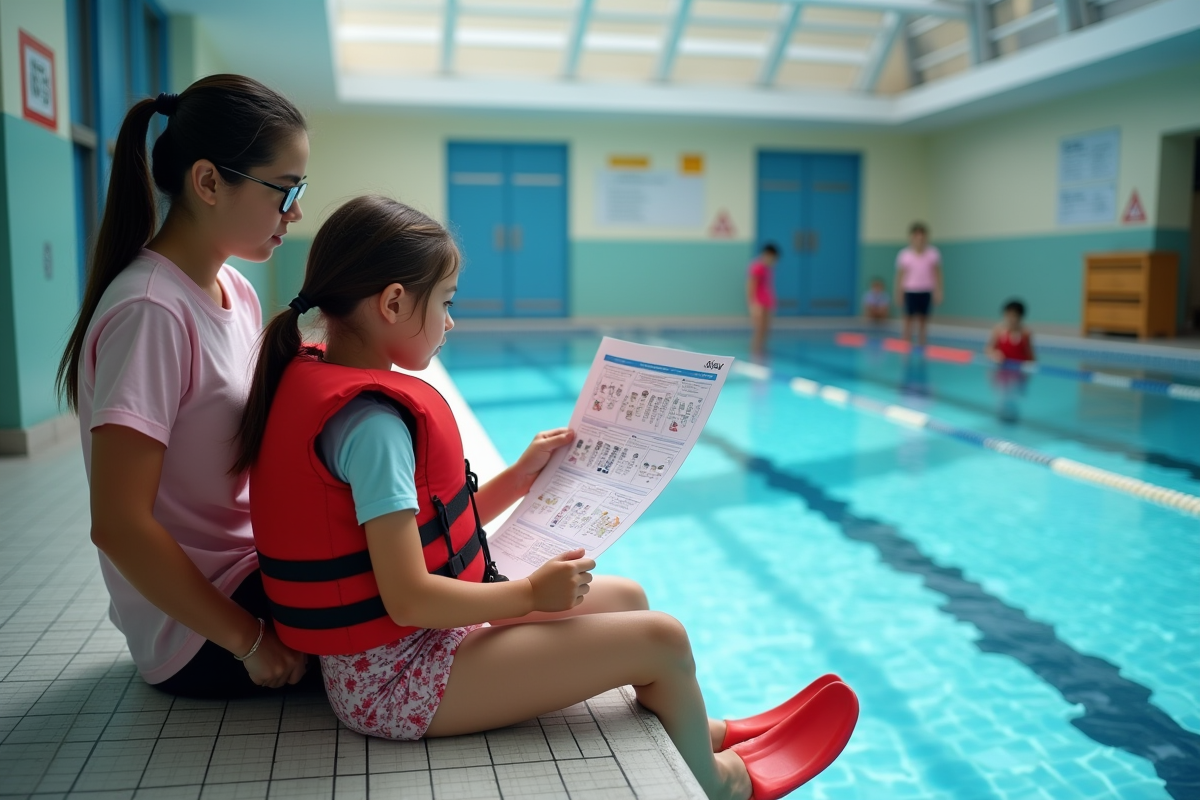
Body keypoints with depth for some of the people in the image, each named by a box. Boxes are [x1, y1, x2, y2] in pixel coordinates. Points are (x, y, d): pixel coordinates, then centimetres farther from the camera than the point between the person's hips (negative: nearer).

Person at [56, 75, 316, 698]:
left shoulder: (236, 293, 5)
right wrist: (251, 643, -19)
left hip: (252, 566, 8)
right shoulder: (150, 311, -23)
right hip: (199, 638, -8)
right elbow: (118, 526, -26)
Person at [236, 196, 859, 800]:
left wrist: (520, 475, 8)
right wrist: (531, 592, -14)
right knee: (661, 640, -9)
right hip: (396, 680, -10)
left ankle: (697, 729, 38)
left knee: (624, 599, 17)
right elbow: (410, 598, -27)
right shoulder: (372, 420, -24)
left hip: (402, 646, 10)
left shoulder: (330, 388, 7)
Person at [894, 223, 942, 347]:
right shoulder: (904, 255, -5)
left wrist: (938, 292, -1)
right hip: (910, 291, -1)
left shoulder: (933, 254, -2)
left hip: (926, 292, 1)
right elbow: (900, 276, -1)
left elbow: (937, 275, 2)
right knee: (908, 318, 2)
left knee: (923, 320, 7)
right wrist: (899, 294, -1)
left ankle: (921, 345, 15)